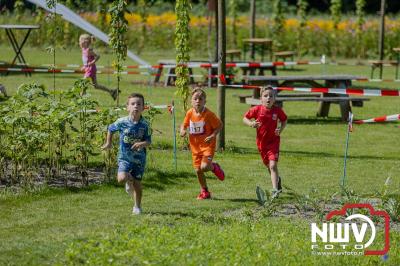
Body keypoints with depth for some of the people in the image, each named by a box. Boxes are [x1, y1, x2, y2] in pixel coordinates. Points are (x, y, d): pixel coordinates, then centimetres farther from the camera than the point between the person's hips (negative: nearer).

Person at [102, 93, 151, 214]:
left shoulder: (144, 124, -8)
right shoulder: (122, 122, -10)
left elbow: (148, 140, -4)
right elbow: (110, 129, 9)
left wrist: (142, 144, -26)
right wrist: (108, 143, 16)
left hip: (139, 157, 1)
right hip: (125, 156, -1)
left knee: (137, 183, 5)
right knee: (121, 178, -20)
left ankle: (137, 207, 25)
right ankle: (129, 180, 19)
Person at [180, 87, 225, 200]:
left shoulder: (209, 114, -15)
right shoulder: (190, 113, -1)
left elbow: (219, 125, -6)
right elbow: (184, 124, 14)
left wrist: (212, 136, -20)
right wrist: (182, 131, -8)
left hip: (207, 145, -5)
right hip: (195, 146, 5)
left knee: (204, 167, -21)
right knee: (198, 170, 6)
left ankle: (214, 167, 15)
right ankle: (205, 191, 25)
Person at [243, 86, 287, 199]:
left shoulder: (277, 111, -9)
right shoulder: (257, 109, -10)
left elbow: (284, 119, 10)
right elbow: (245, 118, 2)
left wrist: (280, 130, -7)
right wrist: (251, 123, -19)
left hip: (273, 141, -2)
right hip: (261, 142, 2)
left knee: (273, 165, -17)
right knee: (268, 166, 19)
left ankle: (275, 190, -18)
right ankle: (277, 179, 48)